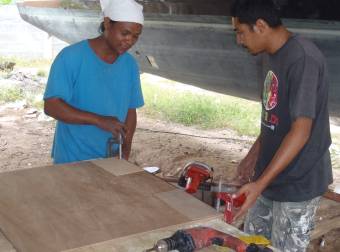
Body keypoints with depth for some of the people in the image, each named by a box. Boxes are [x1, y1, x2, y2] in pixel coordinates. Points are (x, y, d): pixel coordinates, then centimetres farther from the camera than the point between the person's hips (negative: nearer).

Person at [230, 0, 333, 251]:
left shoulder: (303, 58, -23)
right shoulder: (271, 55, 6)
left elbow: (301, 131, -27)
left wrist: (260, 183, -29)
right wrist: (254, 153, 20)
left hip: (297, 183, -8)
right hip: (271, 175, 9)